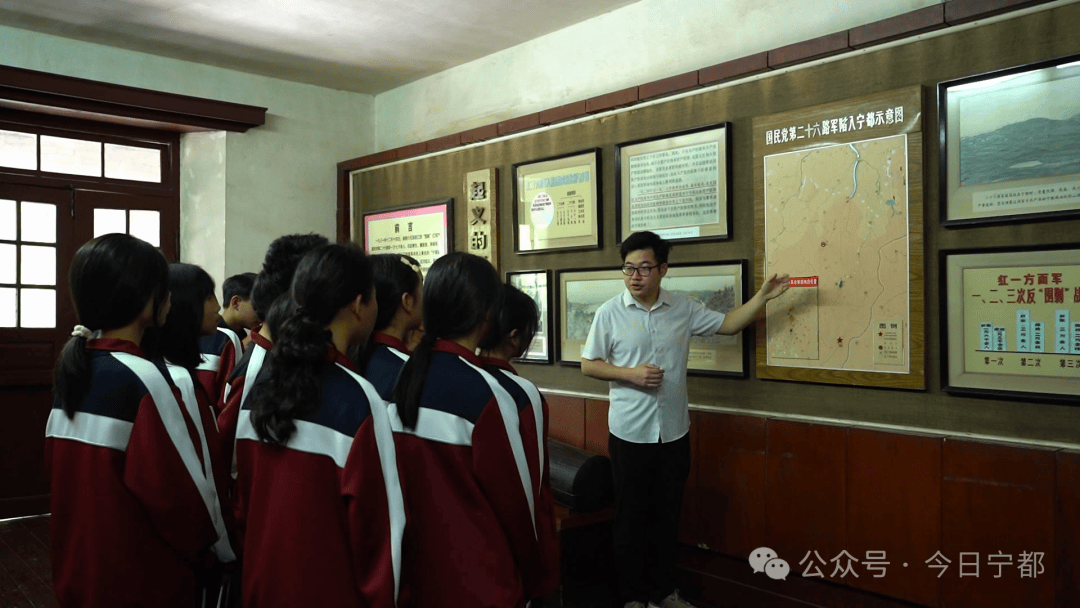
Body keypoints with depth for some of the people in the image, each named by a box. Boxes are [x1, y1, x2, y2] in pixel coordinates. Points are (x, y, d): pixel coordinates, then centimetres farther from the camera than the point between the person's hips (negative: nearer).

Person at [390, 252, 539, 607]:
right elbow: (513, 494, -13)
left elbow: (402, 479, 4)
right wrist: (527, 561, 5)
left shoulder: (403, 376, -4)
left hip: (416, 571, 6)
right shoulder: (484, 393, -22)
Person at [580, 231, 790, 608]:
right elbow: (588, 365, -4)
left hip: (674, 432, 3)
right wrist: (630, 374, -17)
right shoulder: (609, 313, -8)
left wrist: (763, 295, -1)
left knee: (668, 514, 15)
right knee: (630, 515, 8)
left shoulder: (684, 309, 1)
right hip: (630, 434, -3)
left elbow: (729, 325, 9)